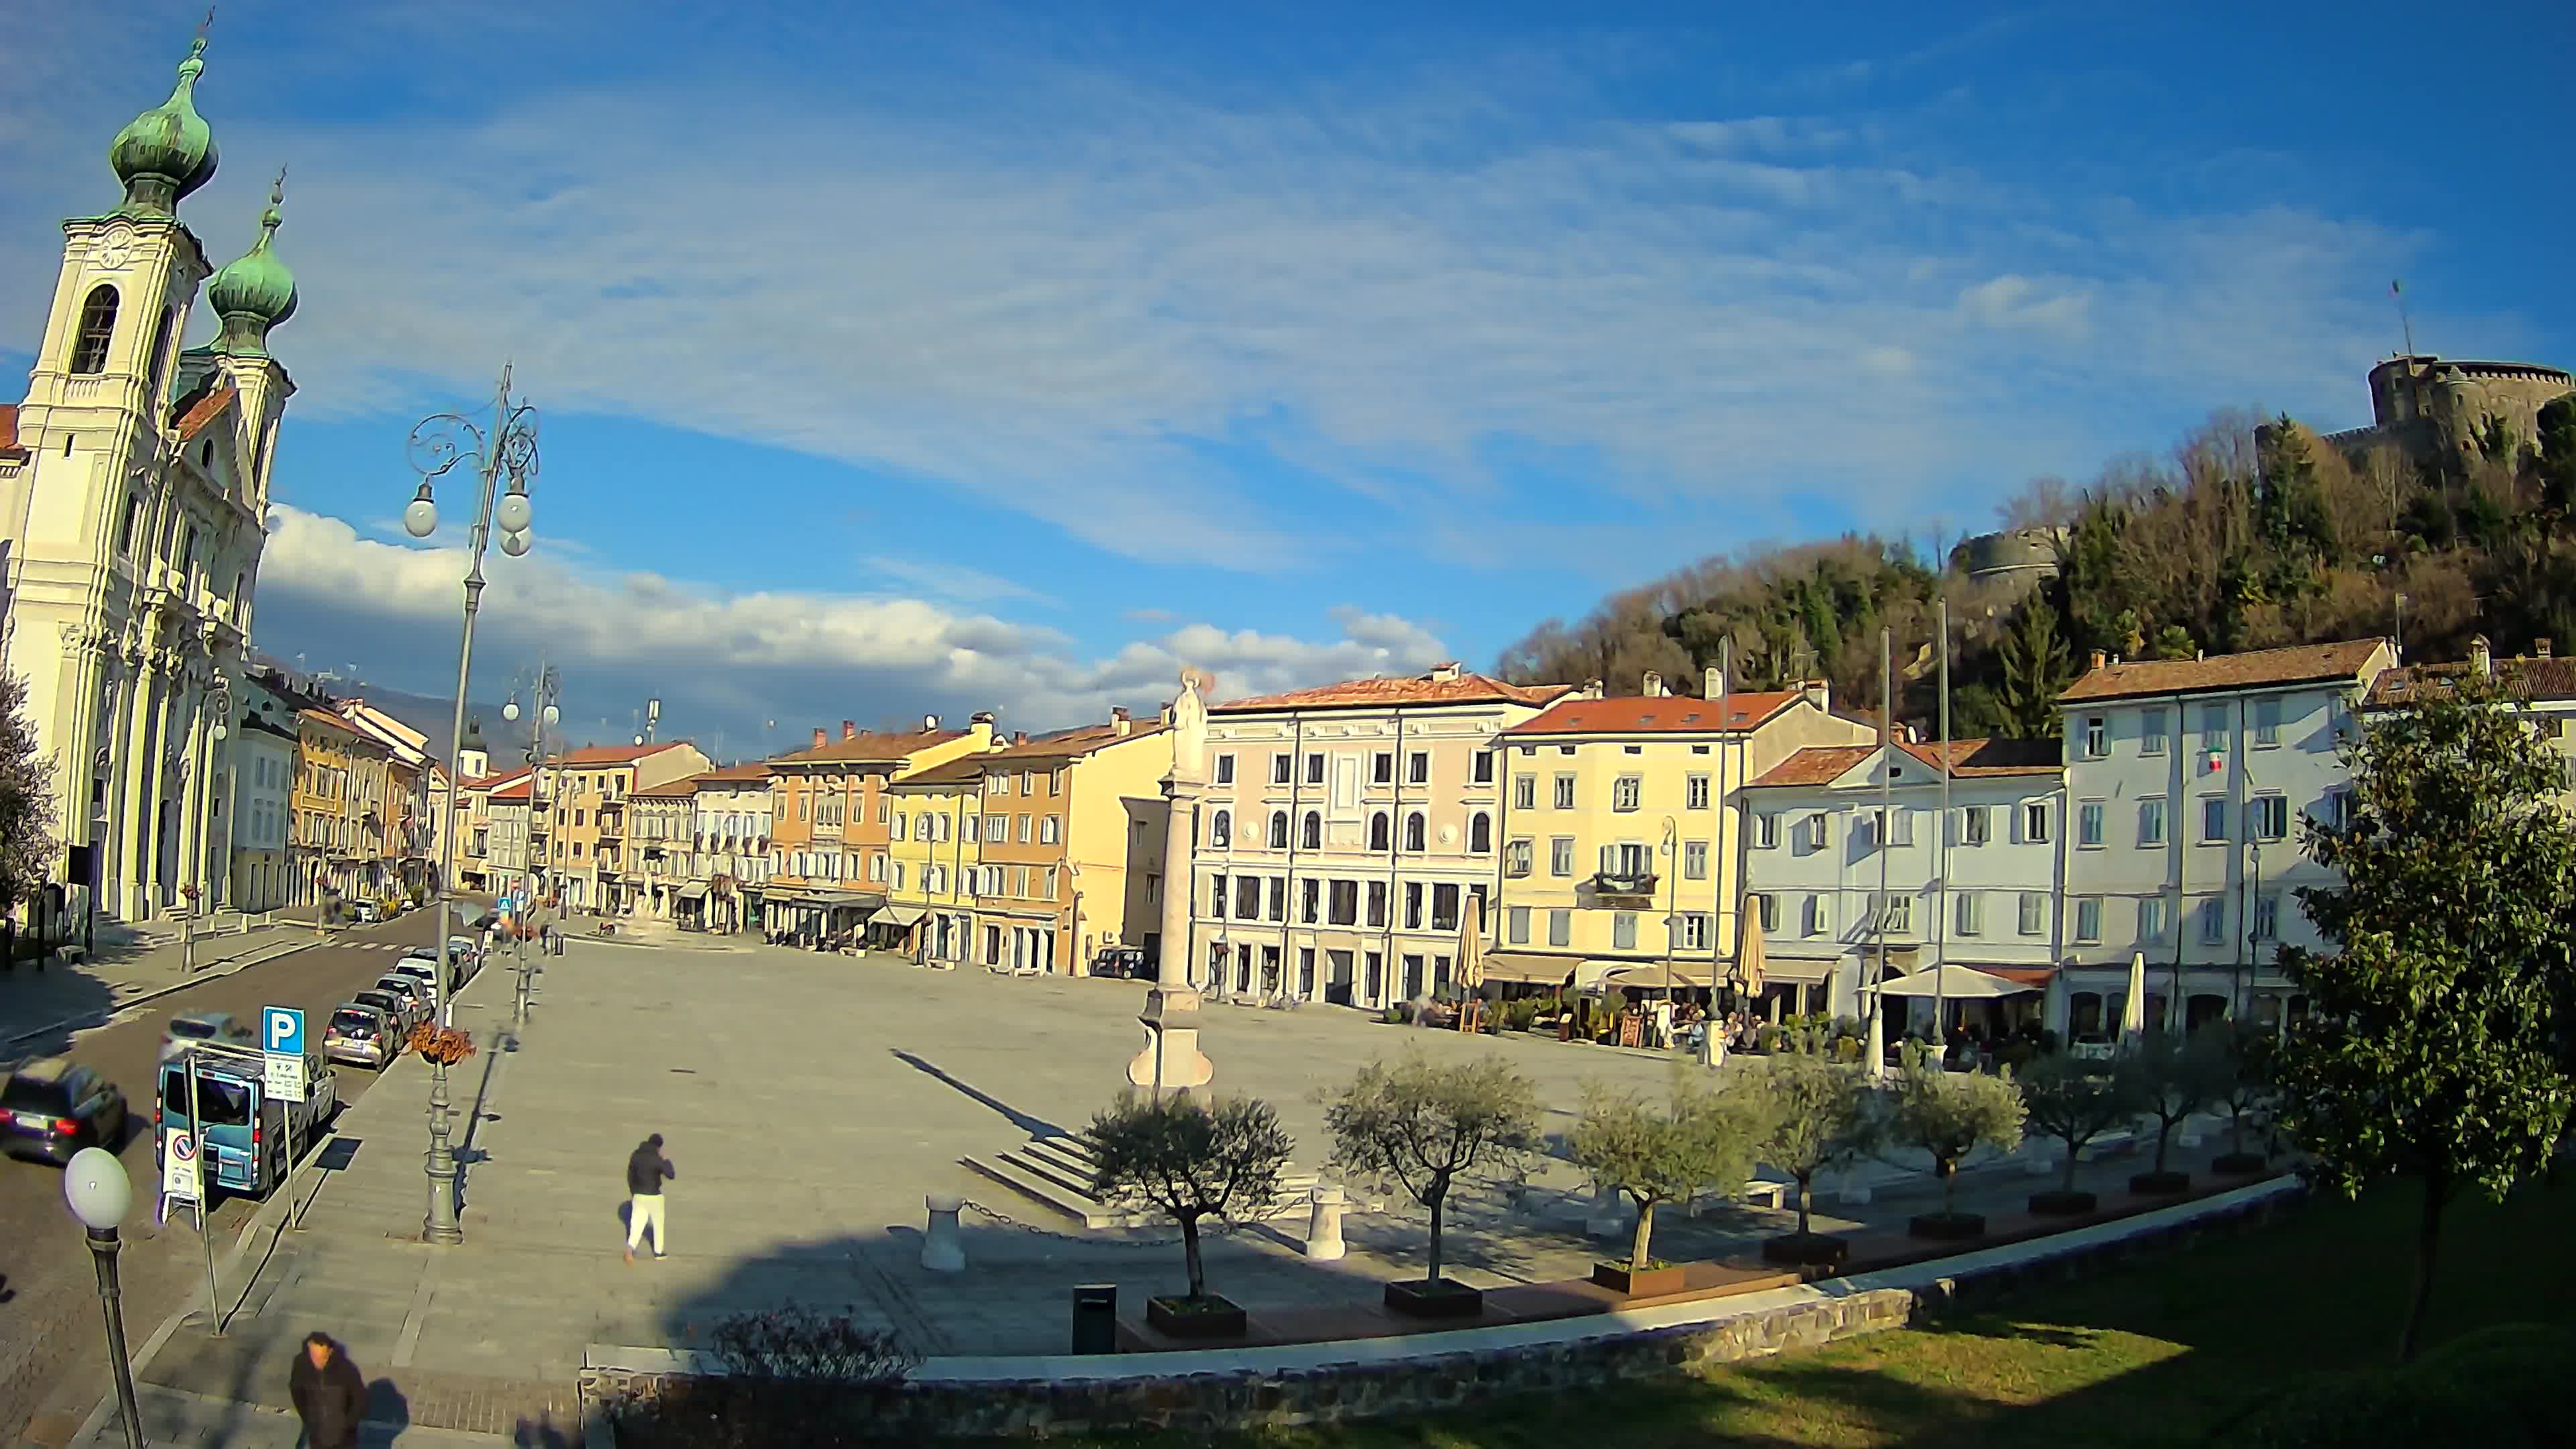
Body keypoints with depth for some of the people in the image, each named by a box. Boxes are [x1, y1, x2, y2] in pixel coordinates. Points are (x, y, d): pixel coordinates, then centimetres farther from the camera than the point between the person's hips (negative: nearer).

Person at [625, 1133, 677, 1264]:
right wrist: (666, 1161, -1)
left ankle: (630, 1249, -17)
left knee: (637, 1223, 6)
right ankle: (658, 1252, 26)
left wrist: (633, 1192, 18)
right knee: (658, 1224, 16)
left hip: (638, 1195, 4)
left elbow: (630, 1176, 7)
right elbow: (671, 1175, -17)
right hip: (654, 1196, -4)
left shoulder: (636, 1155, -1)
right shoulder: (656, 1159, -19)